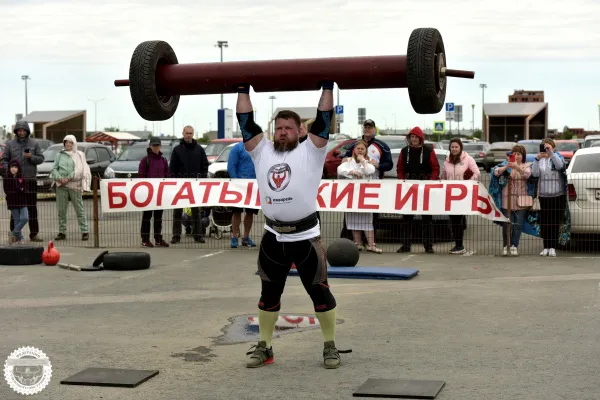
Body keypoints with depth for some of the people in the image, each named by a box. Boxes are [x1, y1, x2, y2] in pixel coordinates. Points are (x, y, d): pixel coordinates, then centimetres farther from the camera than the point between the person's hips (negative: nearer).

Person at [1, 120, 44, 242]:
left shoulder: (34, 144, 7)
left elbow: (41, 158, 5)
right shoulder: (10, 144, 6)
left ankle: (34, 234, 5)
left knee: (32, 208, 2)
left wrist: (31, 157, -14)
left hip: (30, 179, 1)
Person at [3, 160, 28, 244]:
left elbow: (25, 189, 6)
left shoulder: (21, 178, 4)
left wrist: (22, 190, -17)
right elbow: (6, 191, -10)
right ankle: (20, 238, 12)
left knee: (24, 218, -12)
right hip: (12, 203, -2)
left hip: (22, 202, 3)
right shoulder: (6, 178, -4)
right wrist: (19, 190, -15)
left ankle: (13, 233, 4)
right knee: (17, 220, 1)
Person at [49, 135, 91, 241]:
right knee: (61, 210, 3)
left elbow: (80, 170, -5)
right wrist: (59, 178, -9)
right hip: (61, 185, 3)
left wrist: (69, 178, -15)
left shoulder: (79, 155, 7)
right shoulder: (60, 155, 15)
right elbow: (54, 169, 10)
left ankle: (84, 231, -2)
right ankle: (62, 232, 9)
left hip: (75, 185, -3)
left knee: (79, 209, -4)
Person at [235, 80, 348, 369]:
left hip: (306, 237, -3)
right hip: (273, 237, 4)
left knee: (319, 292, 3)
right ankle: (264, 347, 24)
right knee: (268, 294, 12)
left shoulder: (310, 151, 2)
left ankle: (330, 347, 15)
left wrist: (328, 86, -3)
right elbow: (246, 121, 11)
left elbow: (323, 119, -3)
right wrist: (243, 89, 13)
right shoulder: (262, 152, 11)